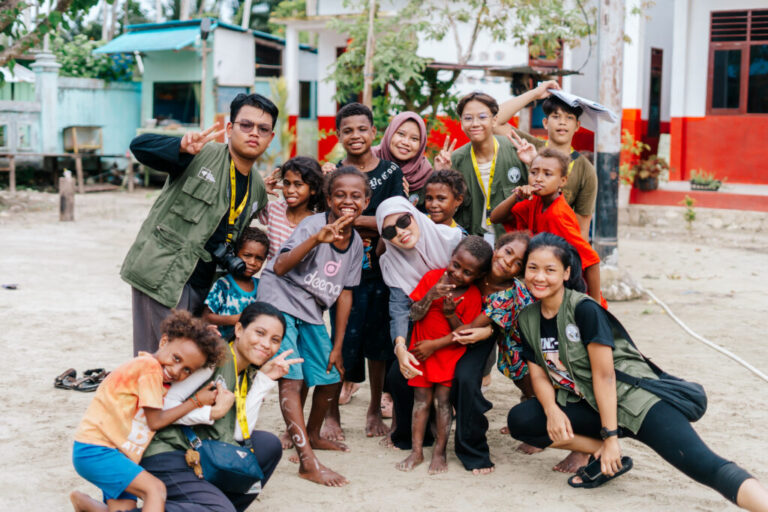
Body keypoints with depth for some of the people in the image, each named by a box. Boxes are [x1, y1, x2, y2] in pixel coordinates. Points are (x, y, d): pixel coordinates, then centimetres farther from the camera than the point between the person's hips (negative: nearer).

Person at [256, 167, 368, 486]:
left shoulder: (356, 243, 2)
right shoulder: (314, 224, -18)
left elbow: (344, 292, 7)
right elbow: (280, 268, -30)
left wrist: (338, 346, 7)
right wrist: (317, 239, -45)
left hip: (311, 313, 7)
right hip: (280, 302, -7)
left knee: (331, 380, 11)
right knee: (291, 379, -17)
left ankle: (312, 435, 37)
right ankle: (308, 462, -18)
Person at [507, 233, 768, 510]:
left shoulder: (584, 309, -16)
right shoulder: (527, 319, 3)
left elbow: (604, 374, -16)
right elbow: (539, 375, 6)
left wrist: (611, 437, -15)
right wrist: (552, 411, -15)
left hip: (633, 399, -7)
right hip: (587, 404, 7)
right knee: (519, 420, -12)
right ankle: (602, 454, -2)